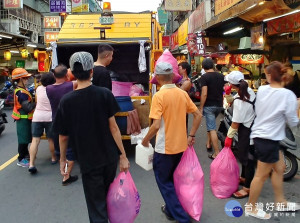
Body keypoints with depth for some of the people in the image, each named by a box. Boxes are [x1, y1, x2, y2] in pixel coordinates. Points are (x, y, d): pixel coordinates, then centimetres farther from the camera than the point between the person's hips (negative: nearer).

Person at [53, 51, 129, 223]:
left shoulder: (67, 101, -11)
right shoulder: (105, 94, -11)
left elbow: (63, 136, -4)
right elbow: (113, 127, -11)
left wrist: (63, 159, 12)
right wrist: (123, 155, -4)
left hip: (88, 161, -2)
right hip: (110, 157, 2)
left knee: (97, 206, 12)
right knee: (108, 197, 27)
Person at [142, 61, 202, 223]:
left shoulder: (159, 96, -18)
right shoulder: (183, 93, 1)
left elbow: (156, 126, -24)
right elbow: (198, 115, 4)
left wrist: (145, 140, -8)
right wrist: (191, 136, 10)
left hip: (165, 147, -6)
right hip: (180, 145, 7)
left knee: (164, 182, 11)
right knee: (171, 179, 25)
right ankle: (171, 209, 38)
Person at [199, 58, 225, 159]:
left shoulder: (204, 77, -12)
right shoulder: (221, 76, 7)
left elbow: (204, 94, -18)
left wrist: (201, 108, -11)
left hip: (209, 106, -6)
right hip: (219, 105, 6)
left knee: (212, 129, -5)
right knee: (210, 124, 27)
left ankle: (217, 153, -5)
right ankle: (208, 143, 33)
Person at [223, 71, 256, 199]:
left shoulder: (239, 101, -28)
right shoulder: (249, 91, -2)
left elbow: (236, 122, -20)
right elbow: (232, 103, 11)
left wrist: (229, 136, -9)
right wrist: (228, 95, -6)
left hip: (246, 130, -10)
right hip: (252, 125, 10)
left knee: (247, 158, 2)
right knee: (244, 154, 24)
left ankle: (247, 188, 16)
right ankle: (243, 177, 43)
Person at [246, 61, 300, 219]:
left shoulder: (261, 90, -2)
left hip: (259, 134, 8)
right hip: (269, 138, -8)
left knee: (279, 167, 22)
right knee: (262, 175, 6)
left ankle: (280, 202, 35)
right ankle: (250, 208, 20)